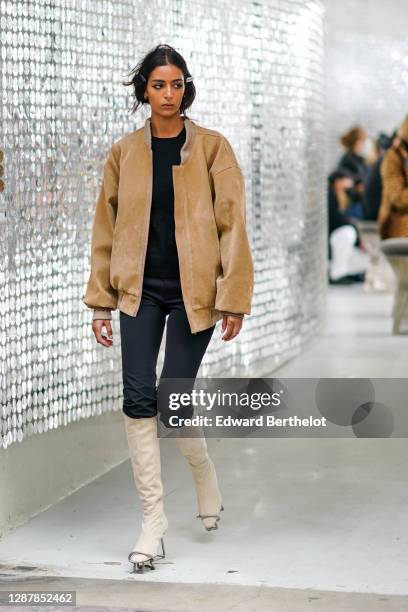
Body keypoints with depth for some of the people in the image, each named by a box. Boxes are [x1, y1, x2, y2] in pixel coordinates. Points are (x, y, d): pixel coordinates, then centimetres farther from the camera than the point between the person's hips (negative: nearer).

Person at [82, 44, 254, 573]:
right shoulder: (125, 153, 5)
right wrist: (101, 300, 8)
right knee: (139, 400, -6)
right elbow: (107, 228, 9)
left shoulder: (212, 147, -2)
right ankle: (153, 521, 2)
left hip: (192, 291, -2)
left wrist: (234, 298, -8)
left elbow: (232, 225, -4)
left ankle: (205, 475, 30)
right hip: (140, 290, 2)